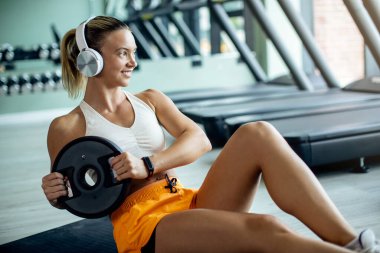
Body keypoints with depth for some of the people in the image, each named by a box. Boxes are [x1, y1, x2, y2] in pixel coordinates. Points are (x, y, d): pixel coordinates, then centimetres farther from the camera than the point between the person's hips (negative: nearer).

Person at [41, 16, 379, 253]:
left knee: (257, 133, -22)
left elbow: (199, 139, 1)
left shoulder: (150, 100, 16)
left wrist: (148, 164, -17)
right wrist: (57, 194, -13)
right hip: (141, 225, -5)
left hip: (189, 203, 5)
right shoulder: (67, 127, 3)